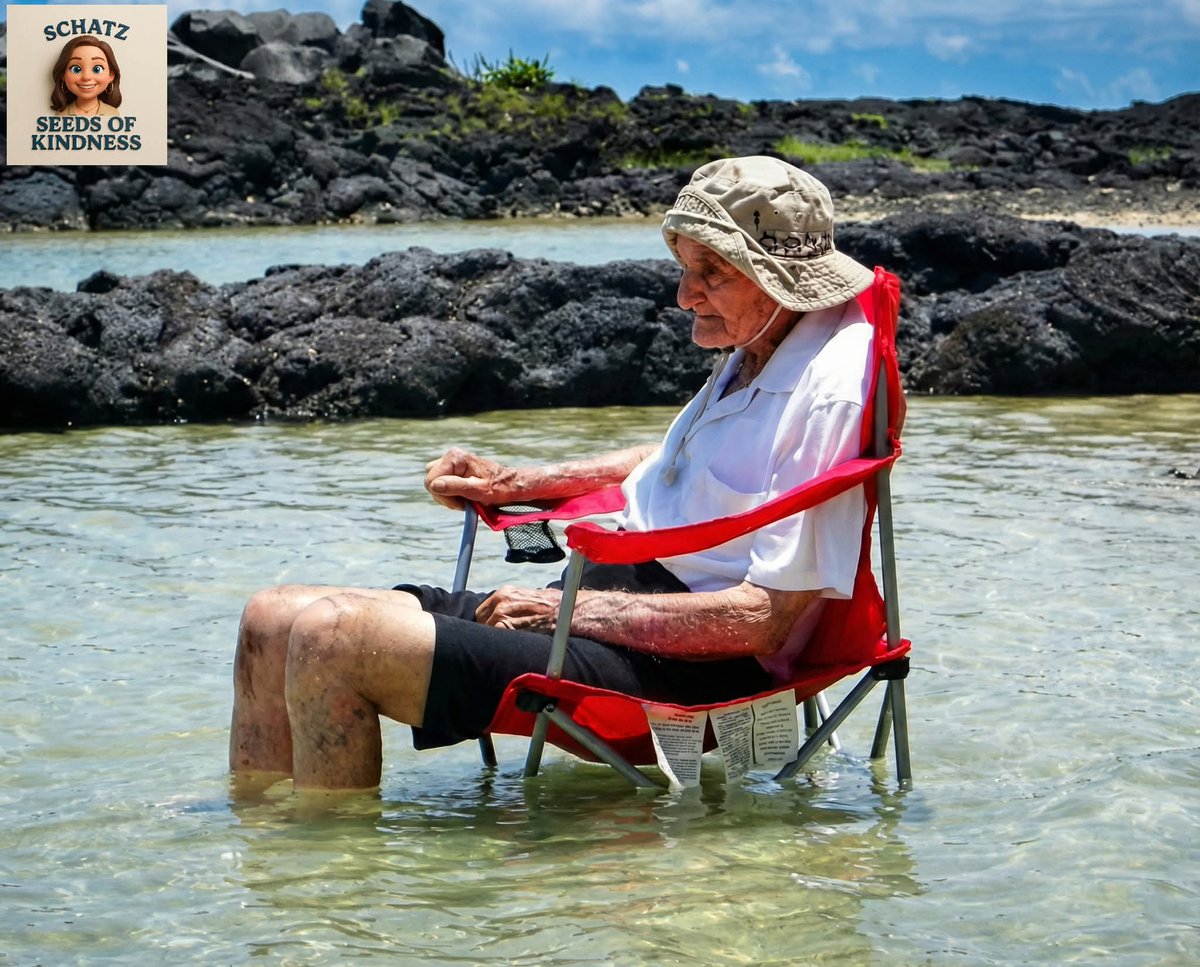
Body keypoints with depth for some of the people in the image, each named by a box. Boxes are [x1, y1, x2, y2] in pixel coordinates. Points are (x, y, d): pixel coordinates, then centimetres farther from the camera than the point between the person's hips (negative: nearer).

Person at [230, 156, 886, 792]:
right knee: (272, 621, 4)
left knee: (332, 638, -24)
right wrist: (513, 484, 24)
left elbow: (764, 620, -21)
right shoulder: (752, 354, 14)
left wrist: (572, 610, -15)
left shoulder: (829, 390, -16)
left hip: (677, 667, -10)